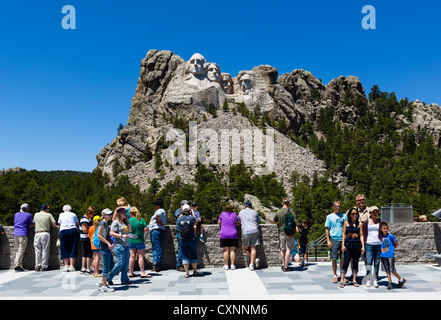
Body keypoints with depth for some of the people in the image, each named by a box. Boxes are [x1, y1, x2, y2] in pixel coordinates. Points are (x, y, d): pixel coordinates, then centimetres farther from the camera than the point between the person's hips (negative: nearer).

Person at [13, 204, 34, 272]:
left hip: (16, 233, 6)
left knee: (17, 250, 10)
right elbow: (32, 224, 7)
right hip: (23, 233, -6)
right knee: (21, 250, -9)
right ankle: (17, 265, -18)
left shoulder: (16, 214, 17)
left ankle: (20, 265, 5)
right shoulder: (28, 215, 2)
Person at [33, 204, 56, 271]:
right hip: (45, 233, -3)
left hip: (37, 234, 3)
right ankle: (44, 266, 3)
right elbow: (54, 225, 2)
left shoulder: (36, 215, 13)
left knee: (37, 251, 7)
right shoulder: (49, 215, 3)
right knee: (45, 250, 2)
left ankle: (37, 266, 8)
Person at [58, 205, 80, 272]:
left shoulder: (61, 214, 14)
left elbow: (59, 224, 19)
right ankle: (72, 266, -4)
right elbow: (78, 224, 17)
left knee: (64, 249, 7)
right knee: (73, 249, 1)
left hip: (63, 231, 1)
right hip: (73, 230, -1)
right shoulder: (73, 214, 13)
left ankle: (66, 266, 3)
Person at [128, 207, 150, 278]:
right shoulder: (142, 220, -8)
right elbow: (145, 230, -7)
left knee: (132, 256, 10)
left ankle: (131, 272, 16)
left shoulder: (129, 221, -5)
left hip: (131, 240, 2)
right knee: (141, 256, 1)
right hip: (139, 240, -2)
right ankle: (143, 273, 2)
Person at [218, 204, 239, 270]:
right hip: (233, 235, 1)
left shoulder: (222, 214, 1)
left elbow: (219, 223, 9)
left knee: (226, 251, 2)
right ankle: (232, 265, 3)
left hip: (224, 235, 0)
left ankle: (226, 265, 4)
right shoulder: (234, 214, 2)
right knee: (232, 250, 4)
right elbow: (237, 223, 6)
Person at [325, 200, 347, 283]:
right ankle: (335, 275, 10)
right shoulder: (329, 216, 5)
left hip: (343, 239, 2)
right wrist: (328, 241, -4)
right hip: (334, 239, -2)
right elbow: (327, 229, 4)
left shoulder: (344, 216, 9)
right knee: (334, 258, 0)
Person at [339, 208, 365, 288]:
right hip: (348, 245, -2)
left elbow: (361, 236, 9)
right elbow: (344, 234, 5)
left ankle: (354, 280, 17)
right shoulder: (346, 223, 6)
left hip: (357, 245, 2)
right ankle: (342, 281, -1)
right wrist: (343, 245, -2)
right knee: (346, 262, -5)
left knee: (355, 263, 7)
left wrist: (363, 246, 1)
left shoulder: (360, 224, 9)